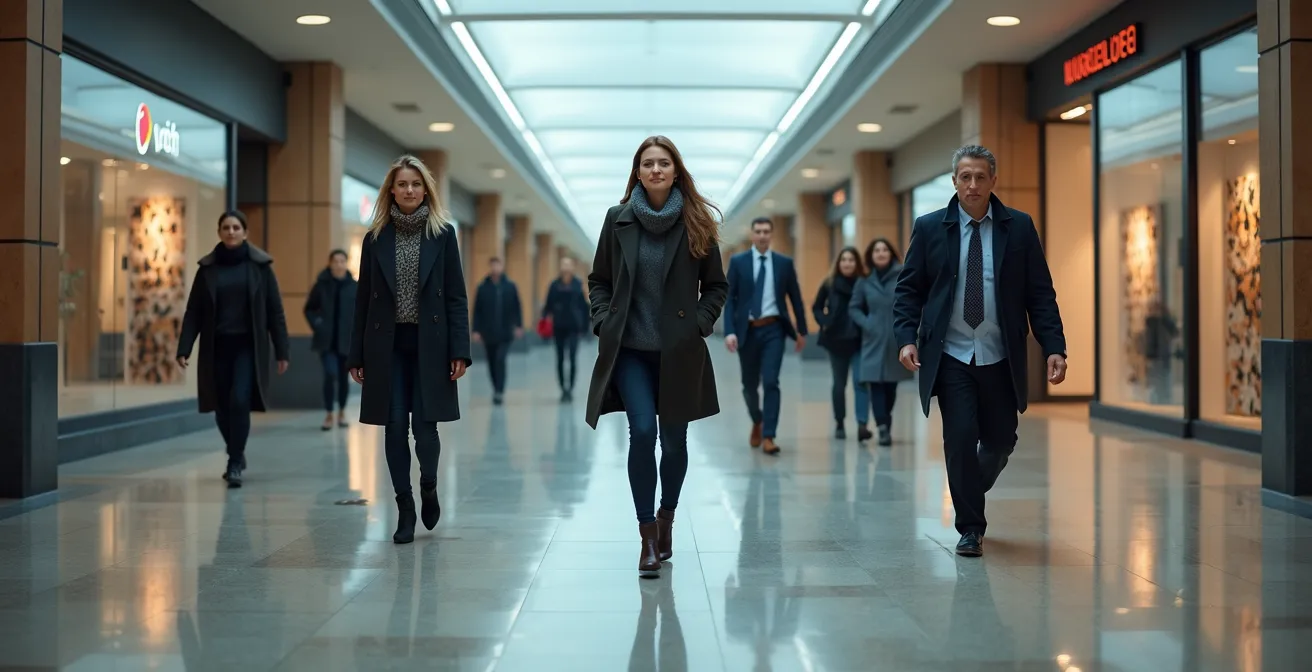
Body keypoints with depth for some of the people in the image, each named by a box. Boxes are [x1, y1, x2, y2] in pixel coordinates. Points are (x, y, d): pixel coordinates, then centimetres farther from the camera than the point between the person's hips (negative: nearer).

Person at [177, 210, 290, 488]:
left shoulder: (260, 265, -1)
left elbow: (275, 310, -1)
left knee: (239, 401, -16)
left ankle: (235, 464, -6)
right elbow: (194, 312, 4)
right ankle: (237, 457, 31)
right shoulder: (207, 267, 4)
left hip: (248, 346, -2)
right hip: (217, 347, 3)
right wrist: (184, 348, -6)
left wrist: (281, 351, -4)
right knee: (222, 407, 8)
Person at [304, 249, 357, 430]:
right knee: (330, 374, -15)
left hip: (347, 340, 1)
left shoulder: (354, 286, -1)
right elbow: (309, 309, 7)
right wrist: (317, 325, -7)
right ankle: (329, 415, -1)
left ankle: (342, 412, 31)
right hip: (327, 340, -1)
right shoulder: (321, 285, -2)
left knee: (344, 376, 11)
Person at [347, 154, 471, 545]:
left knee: (425, 426, -6)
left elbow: (456, 296, 0)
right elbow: (364, 299, 8)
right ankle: (405, 509, 13)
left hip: (429, 345, -2)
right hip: (387, 345, 2)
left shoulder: (442, 233, 2)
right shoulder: (376, 237, 7)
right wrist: (356, 355, 5)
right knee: (395, 428, 1)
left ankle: (428, 487, 24)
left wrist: (459, 350, -8)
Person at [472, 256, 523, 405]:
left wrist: (518, 326, -4)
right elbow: (477, 311, 1)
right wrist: (476, 330, -4)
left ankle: (499, 392, -15)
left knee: (500, 360, -15)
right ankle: (497, 390, 27)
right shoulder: (482, 288, 1)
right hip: (488, 333, 2)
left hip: (505, 333, -2)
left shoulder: (510, 287, 2)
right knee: (492, 363, 11)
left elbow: (516, 308, 3)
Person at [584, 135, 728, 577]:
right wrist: (603, 322, -3)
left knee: (674, 440, 8)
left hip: (679, 351, 1)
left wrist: (700, 323, -5)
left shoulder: (696, 223, 1)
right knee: (642, 431, -15)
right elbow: (599, 280, 10)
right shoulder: (618, 219, 3)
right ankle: (648, 535, -5)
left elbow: (716, 285, 8)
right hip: (630, 347, 0)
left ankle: (666, 515, 34)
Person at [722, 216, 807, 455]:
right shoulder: (737, 261, 2)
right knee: (749, 384, 11)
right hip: (747, 329, 1)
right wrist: (729, 331, -14)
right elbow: (730, 299, -3)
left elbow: (795, 298, 10)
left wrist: (802, 331, 11)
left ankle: (768, 437, -9)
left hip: (773, 329, -1)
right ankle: (757, 422, 39)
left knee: (770, 382, -12)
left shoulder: (784, 263, 4)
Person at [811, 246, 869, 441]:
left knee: (860, 381, -13)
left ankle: (862, 425, -19)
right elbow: (816, 307, 10)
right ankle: (839, 425, 25)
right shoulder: (830, 284, 2)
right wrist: (825, 322, -4)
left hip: (859, 341, -2)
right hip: (836, 340, 2)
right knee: (839, 383, 12)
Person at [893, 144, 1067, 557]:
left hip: (1000, 358, 2)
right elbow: (909, 288, 4)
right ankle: (970, 529, 7)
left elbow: (1040, 293, 2)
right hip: (950, 356, -1)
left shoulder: (1019, 227, 3)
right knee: (960, 438, -7)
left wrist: (1054, 348, -7)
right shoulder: (929, 228, 2)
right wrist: (907, 337, -12)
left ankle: (972, 491, 40)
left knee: (1000, 441, 9)